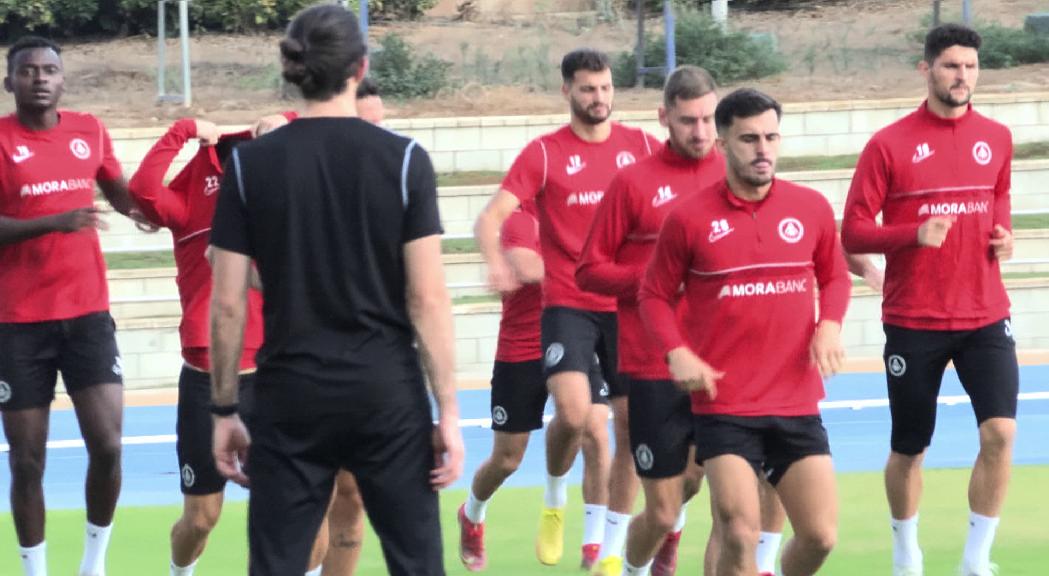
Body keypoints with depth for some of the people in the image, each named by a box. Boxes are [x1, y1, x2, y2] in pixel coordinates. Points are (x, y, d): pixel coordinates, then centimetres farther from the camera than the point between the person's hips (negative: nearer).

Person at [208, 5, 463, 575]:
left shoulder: (250, 163, -2)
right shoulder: (402, 158, -5)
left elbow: (227, 304, -2)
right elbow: (428, 299, -7)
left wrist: (224, 410, 8)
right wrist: (448, 412, -2)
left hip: (290, 399, 1)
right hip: (386, 394, -1)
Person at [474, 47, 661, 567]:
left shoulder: (642, 146, 4)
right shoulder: (544, 154, -3)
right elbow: (491, 217, -9)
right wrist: (496, 261, -31)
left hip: (629, 304, 3)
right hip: (568, 305, -3)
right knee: (573, 413, -19)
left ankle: (599, 535, 16)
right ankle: (555, 497, 12)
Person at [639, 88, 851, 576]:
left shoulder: (812, 208, 4)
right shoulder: (689, 218, -4)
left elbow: (835, 277, 18)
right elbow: (654, 296, 5)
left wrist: (830, 324, -3)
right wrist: (677, 352, -12)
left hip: (797, 405, 3)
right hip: (723, 405, -3)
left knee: (820, 536, 0)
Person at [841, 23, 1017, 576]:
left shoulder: (996, 138, 5)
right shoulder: (890, 144, -6)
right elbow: (853, 232, -6)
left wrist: (1002, 236, 1)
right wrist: (914, 235, -22)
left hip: (984, 317, 2)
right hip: (914, 322, -2)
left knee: (1000, 432, -15)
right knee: (909, 448, 8)